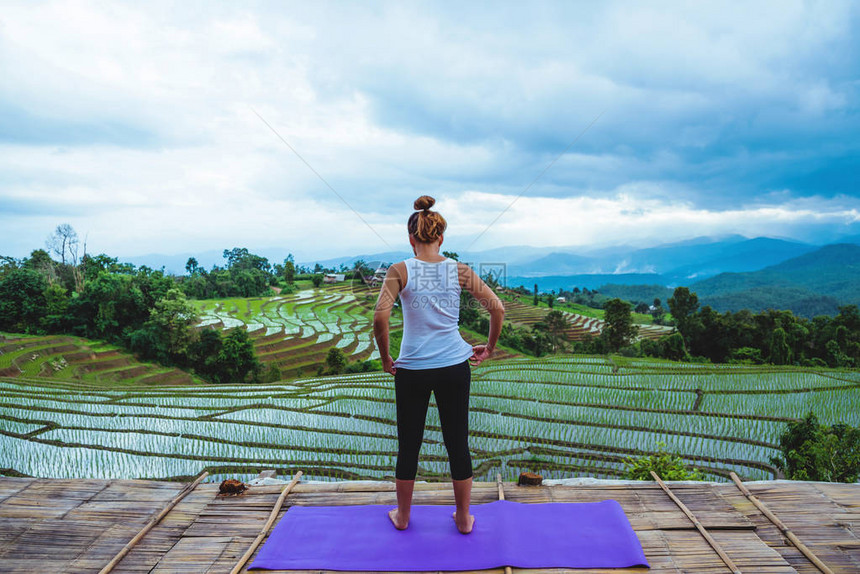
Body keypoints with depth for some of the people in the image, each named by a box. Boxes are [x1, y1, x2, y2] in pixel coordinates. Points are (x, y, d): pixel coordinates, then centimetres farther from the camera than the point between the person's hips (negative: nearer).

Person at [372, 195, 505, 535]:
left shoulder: (400, 271, -8)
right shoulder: (460, 270, -2)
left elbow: (380, 317, -19)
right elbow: (497, 308, -2)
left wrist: (385, 359, -6)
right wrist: (489, 348, 10)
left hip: (412, 370, -1)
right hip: (454, 367, 2)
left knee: (409, 446, 14)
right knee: (457, 444, 13)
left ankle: (402, 516, 32)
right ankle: (463, 519, 26)